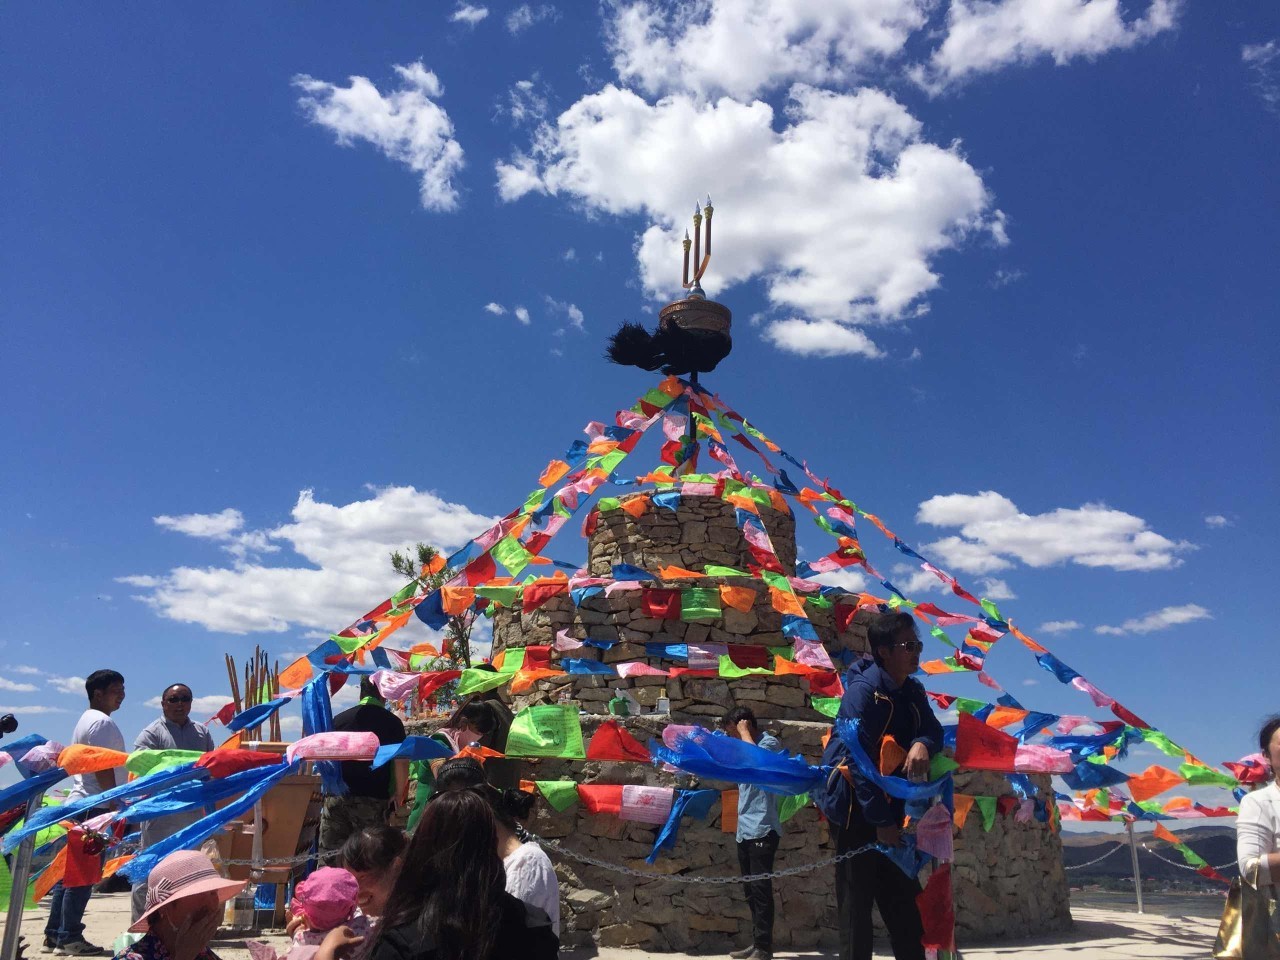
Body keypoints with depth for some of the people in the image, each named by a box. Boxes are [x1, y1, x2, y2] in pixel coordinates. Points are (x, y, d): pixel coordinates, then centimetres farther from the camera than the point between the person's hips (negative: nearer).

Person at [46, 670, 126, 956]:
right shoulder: (102, 722, -12)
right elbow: (103, 767, -20)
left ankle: (54, 933, 17)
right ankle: (69, 937, -5)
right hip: (95, 806, -10)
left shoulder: (87, 720, 21)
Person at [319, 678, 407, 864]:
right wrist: (398, 794, 3)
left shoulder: (339, 719, 7)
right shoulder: (391, 721, -2)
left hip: (337, 798, 3)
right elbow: (401, 761, -7)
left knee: (329, 858, 7)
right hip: (373, 800, -3)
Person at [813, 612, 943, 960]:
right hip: (853, 805, -8)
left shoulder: (913, 691, 7)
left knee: (903, 897, 10)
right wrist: (880, 820, -21)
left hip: (887, 804, 8)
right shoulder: (863, 689, -18)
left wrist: (922, 744, -19)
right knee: (857, 898, -3)